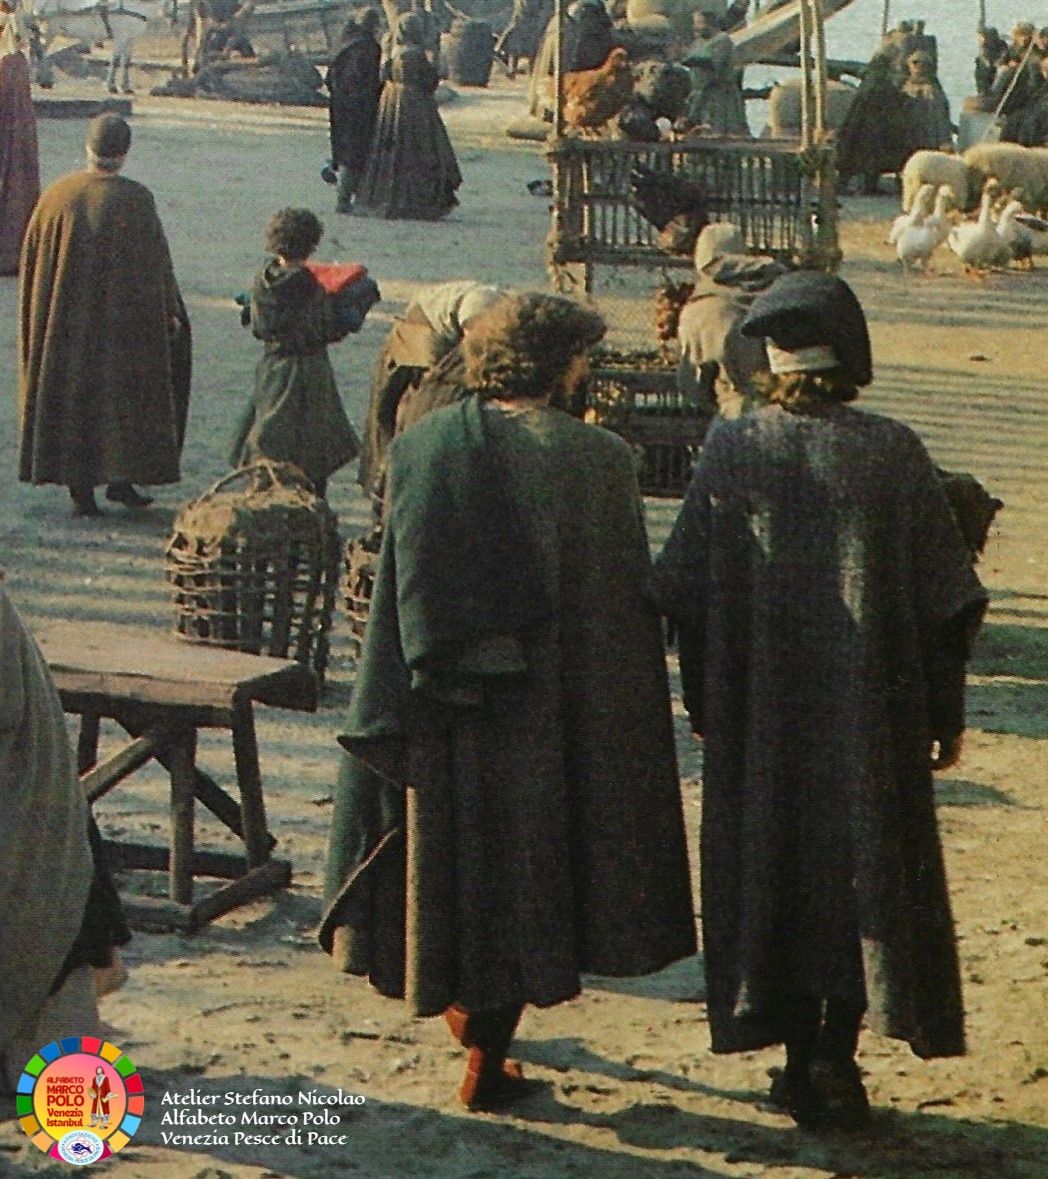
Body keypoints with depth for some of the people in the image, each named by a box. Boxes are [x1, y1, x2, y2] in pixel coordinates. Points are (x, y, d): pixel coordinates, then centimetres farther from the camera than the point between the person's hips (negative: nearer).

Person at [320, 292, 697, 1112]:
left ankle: (465, 1003, 38)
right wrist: (630, 729, 1)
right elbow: (626, 610, -8)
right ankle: (489, 1056, 13)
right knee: (525, 853, 9)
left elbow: (396, 597, -1)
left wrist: (386, 724, 5)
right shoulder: (596, 459, -10)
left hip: (440, 710, 3)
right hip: (547, 713, -2)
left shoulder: (422, 447, -3)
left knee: (451, 846, 20)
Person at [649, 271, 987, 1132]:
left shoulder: (731, 452, -6)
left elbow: (686, 594, -3)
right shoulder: (895, 453, -6)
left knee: (774, 869, 11)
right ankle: (836, 1054, 3)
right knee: (870, 865, 10)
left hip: (760, 716, 1)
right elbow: (945, 598, -4)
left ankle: (804, 1063, 15)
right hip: (872, 711, 0)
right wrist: (945, 714, 7)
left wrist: (705, 704, 10)